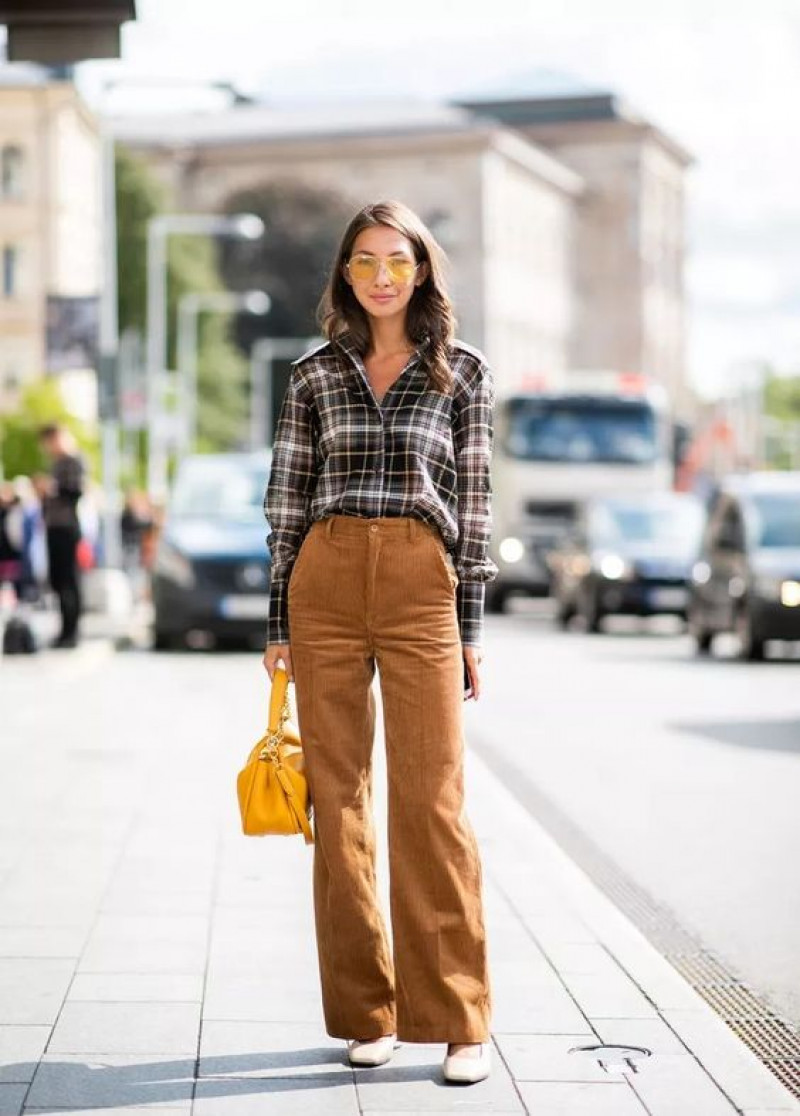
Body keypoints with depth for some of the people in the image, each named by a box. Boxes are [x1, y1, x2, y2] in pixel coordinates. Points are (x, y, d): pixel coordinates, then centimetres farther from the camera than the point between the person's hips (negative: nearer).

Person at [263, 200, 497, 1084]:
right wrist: (279, 622, 7)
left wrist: (470, 625, 3)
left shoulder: (462, 371, 7)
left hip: (423, 583, -2)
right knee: (338, 796, 3)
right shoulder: (315, 375, 10)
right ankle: (366, 1013, 12)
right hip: (325, 581, 2)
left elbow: (473, 500, 7)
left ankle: (458, 1020, -1)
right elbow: (287, 501, 11)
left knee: (432, 798, -7)